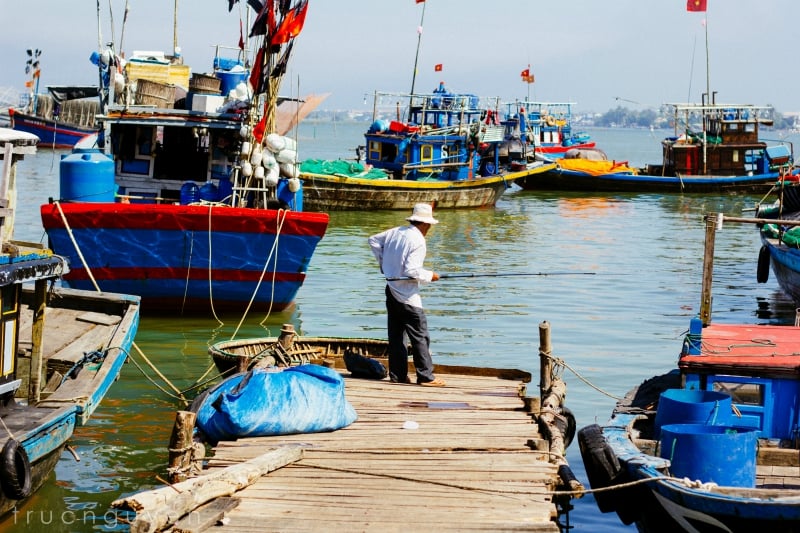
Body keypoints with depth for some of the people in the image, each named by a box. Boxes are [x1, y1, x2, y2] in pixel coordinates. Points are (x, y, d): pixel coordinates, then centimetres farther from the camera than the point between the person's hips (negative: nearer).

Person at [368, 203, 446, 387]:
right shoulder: (418, 241, -18)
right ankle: (426, 376, -2)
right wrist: (430, 276, -7)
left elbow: (373, 240, 18)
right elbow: (412, 271, -23)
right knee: (420, 336, -2)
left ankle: (398, 374, 15)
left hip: (391, 290, 8)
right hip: (407, 295, -8)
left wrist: (383, 262, 22)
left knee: (396, 334, 12)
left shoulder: (396, 232, 5)